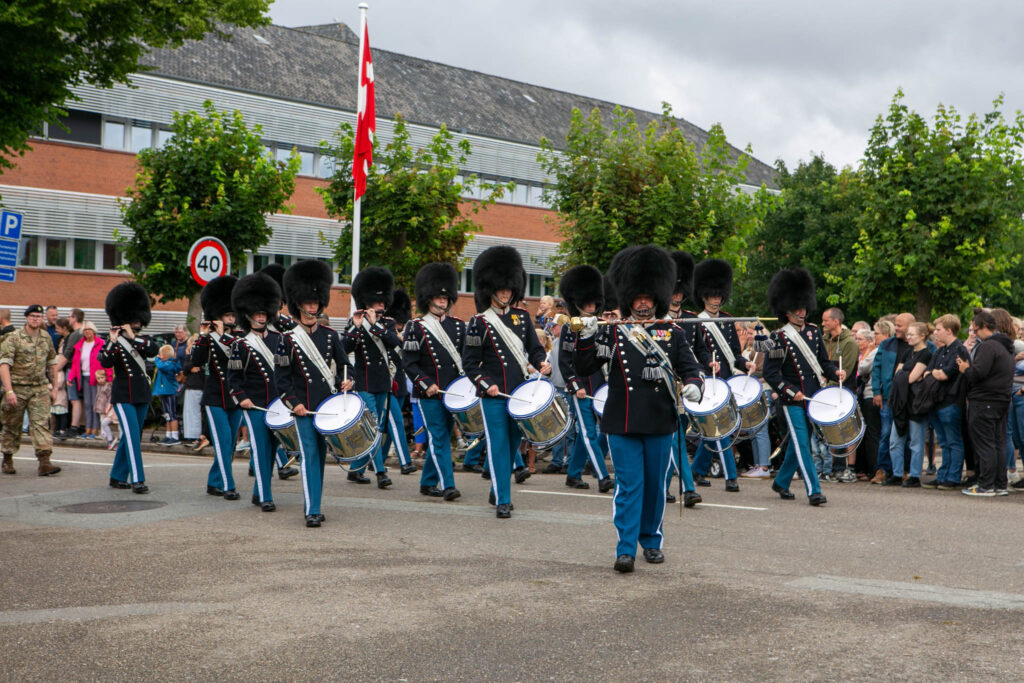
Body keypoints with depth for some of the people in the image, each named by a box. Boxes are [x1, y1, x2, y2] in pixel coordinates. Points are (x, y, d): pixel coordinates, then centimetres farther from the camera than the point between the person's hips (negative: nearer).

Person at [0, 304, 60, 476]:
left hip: (40, 388, 3)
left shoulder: (47, 338, 8)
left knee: (42, 422, -10)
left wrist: (54, 387, 15)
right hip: (17, 388, -3)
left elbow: (52, 364, 18)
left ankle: (44, 462, -16)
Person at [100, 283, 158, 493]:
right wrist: (113, 342, -27)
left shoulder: (143, 339, 10)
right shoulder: (112, 341, -3)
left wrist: (133, 337, -20)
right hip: (123, 395, -6)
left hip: (142, 394, 6)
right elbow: (104, 362, -18)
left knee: (130, 436, 11)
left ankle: (117, 477, 21)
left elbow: (153, 350, -13)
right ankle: (137, 480, -15)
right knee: (133, 436, -13)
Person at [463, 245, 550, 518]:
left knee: (513, 442, 13)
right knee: (498, 445, -4)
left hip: (521, 393, 5)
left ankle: (498, 489, 31)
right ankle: (502, 501, 0)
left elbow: (534, 348, 13)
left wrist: (542, 363, -8)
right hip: (494, 394, -5)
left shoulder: (522, 316, 9)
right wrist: (485, 384, -14)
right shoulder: (479, 322, -4)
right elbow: (470, 362, -3)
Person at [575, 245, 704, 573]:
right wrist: (586, 337, -16)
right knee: (629, 484, -5)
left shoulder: (673, 333, 9)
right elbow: (583, 368, 1)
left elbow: (691, 367, 6)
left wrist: (693, 385, -17)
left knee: (655, 484, 10)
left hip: (660, 423, 2)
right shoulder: (612, 331, 5)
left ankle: (651, 540, 26)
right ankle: (625, 549, -4)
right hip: (623, 423, -2)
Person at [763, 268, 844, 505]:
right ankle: (813, 491, -9)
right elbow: (770, 372, -8)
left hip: (813, 396, 6)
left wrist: (835, 372, -3)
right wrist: (791, 391, -15)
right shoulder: (779, 338, -7)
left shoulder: (814, 332, 10)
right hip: (792, 400, -6)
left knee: (798, 443, 13)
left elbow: (822, 362, 17)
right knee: (802, 444, -9)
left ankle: (781, 482, 29)